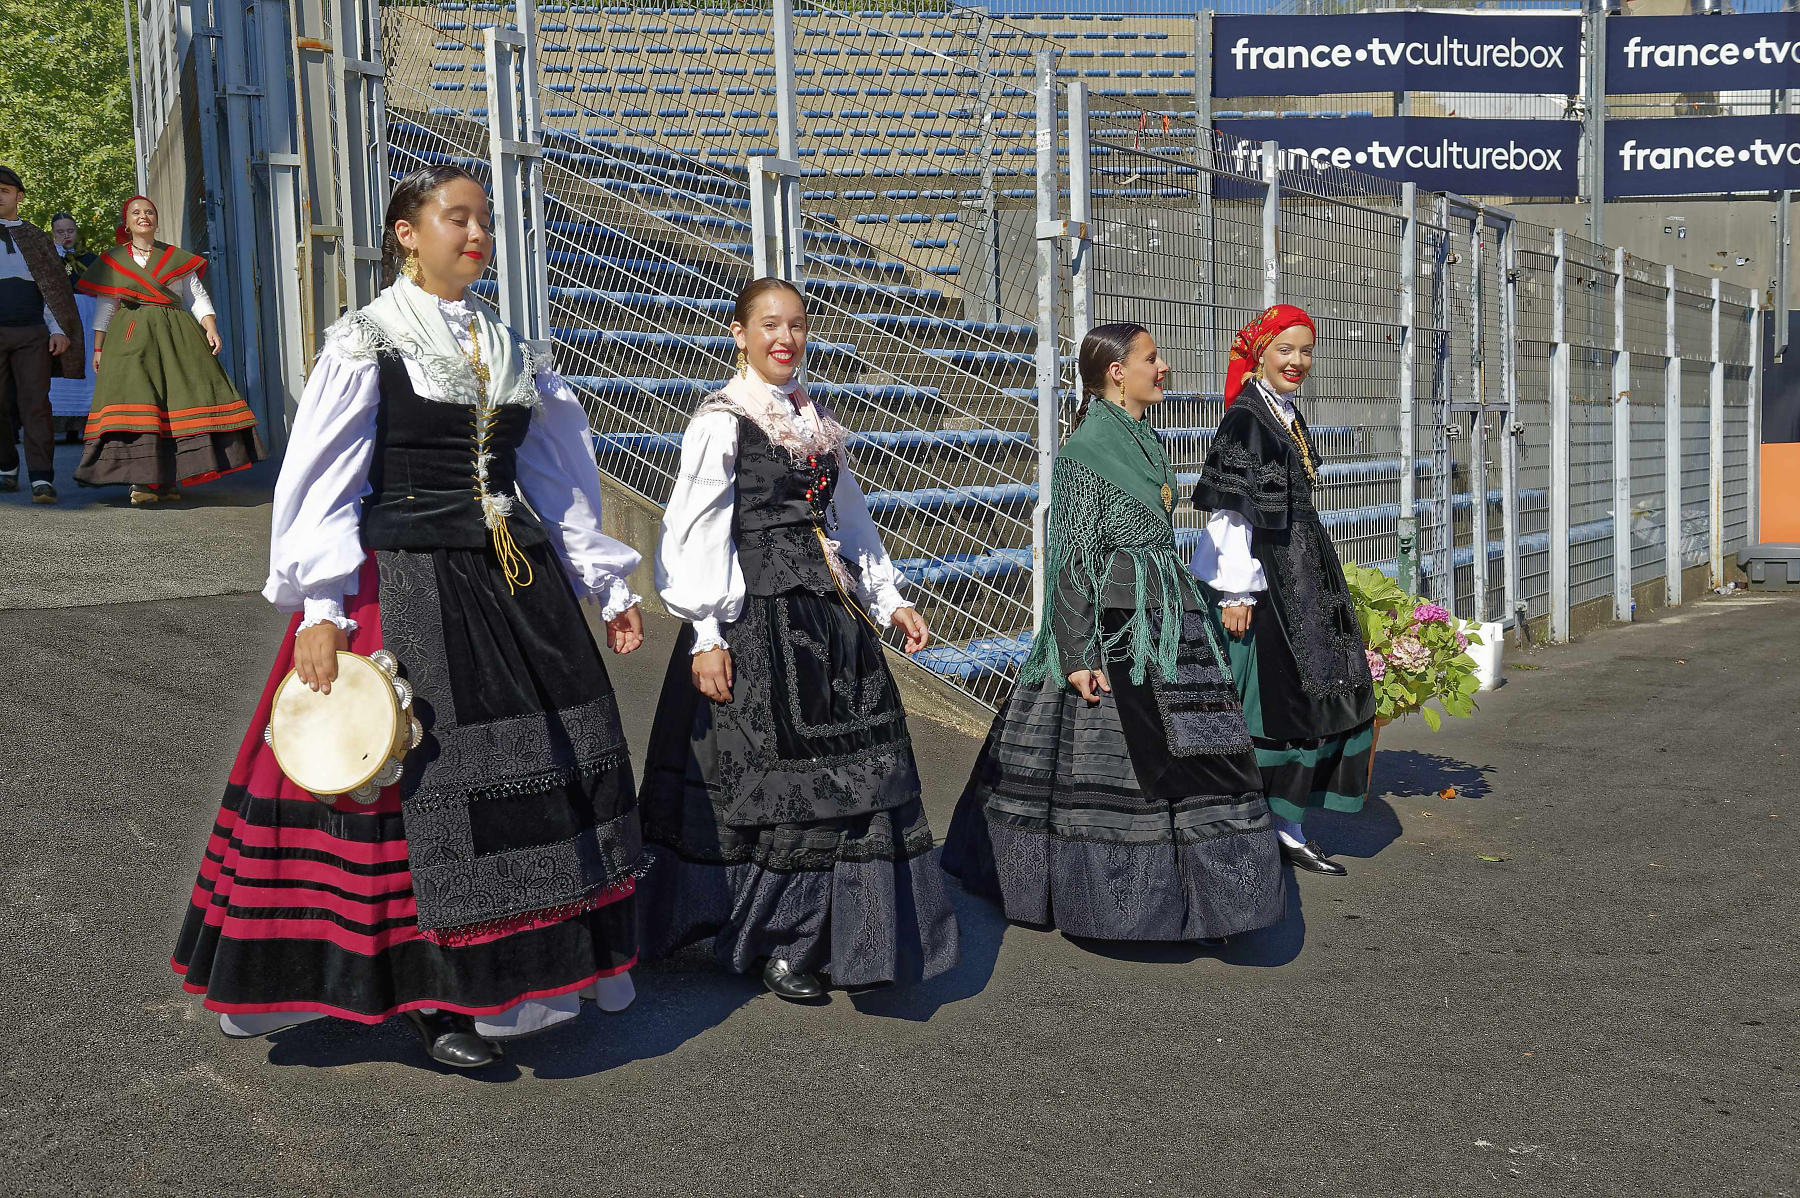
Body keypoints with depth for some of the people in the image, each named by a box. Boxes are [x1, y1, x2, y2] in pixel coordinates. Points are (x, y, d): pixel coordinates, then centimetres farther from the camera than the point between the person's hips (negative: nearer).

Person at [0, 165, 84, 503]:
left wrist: (59, 330, 2)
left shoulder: (36, 239, 14)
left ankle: (42, 480, -14)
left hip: (32, 334, 0)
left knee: (35, 404, -9)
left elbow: (54, 287, 12)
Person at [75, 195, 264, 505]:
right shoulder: (111, 261, 14)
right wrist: (98, 348, 8)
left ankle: (168, 479, -3)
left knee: (180, 398, -8)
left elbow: (198, 297, 11)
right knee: (136, 400, -13)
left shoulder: (177, 258, 15)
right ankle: (142, 481, -15)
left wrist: (211, 328, -5)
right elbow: (103, 308, 15)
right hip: (131, 339, -1)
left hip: (177, 337, 1)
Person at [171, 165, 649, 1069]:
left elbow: (558, 479, 17)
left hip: (515, 586, 6)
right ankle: (432, 993, 11)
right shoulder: (365, 342, -4)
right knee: (423, 783, -4)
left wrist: (608, 586, 16)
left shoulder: (507, 351, 13)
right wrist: (319, 612, -19)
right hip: (405, 587, -6)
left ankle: (516, 971, 22)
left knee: (544, 766, 7)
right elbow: (320, 485, -9)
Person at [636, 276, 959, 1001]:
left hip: (827, 613, 7)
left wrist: (891, 601, 17)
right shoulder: (722, 422, -6)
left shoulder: (815, 422, 15)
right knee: (770, 777, -2)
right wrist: (706, 635, -17)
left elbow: (849, 519, 21)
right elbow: (698, 534, -11)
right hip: (754, 617, -7)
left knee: (845, 770, 6)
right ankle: (773, 942, 12)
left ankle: (833, 934, 18)